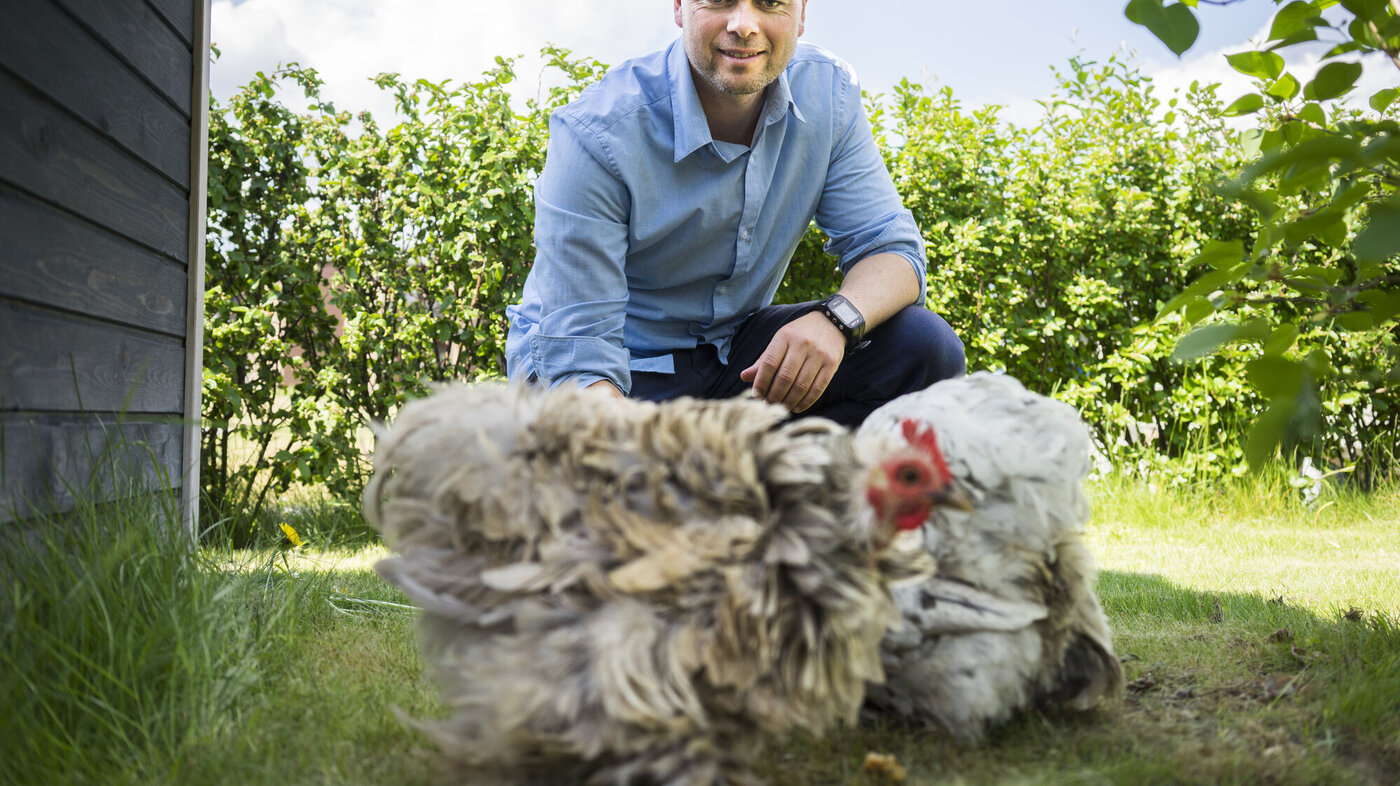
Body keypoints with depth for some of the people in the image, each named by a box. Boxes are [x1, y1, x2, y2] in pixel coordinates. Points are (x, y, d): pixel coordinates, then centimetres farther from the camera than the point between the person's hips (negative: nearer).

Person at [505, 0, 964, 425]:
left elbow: (891, 249, -7)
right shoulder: (595, 134, -23)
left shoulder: (830, 93, -9)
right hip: (624, 366, -4)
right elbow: (580, 351, -26)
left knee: (927, 348, -16)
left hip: (737, 350, 5)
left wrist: (836, 318, -32)